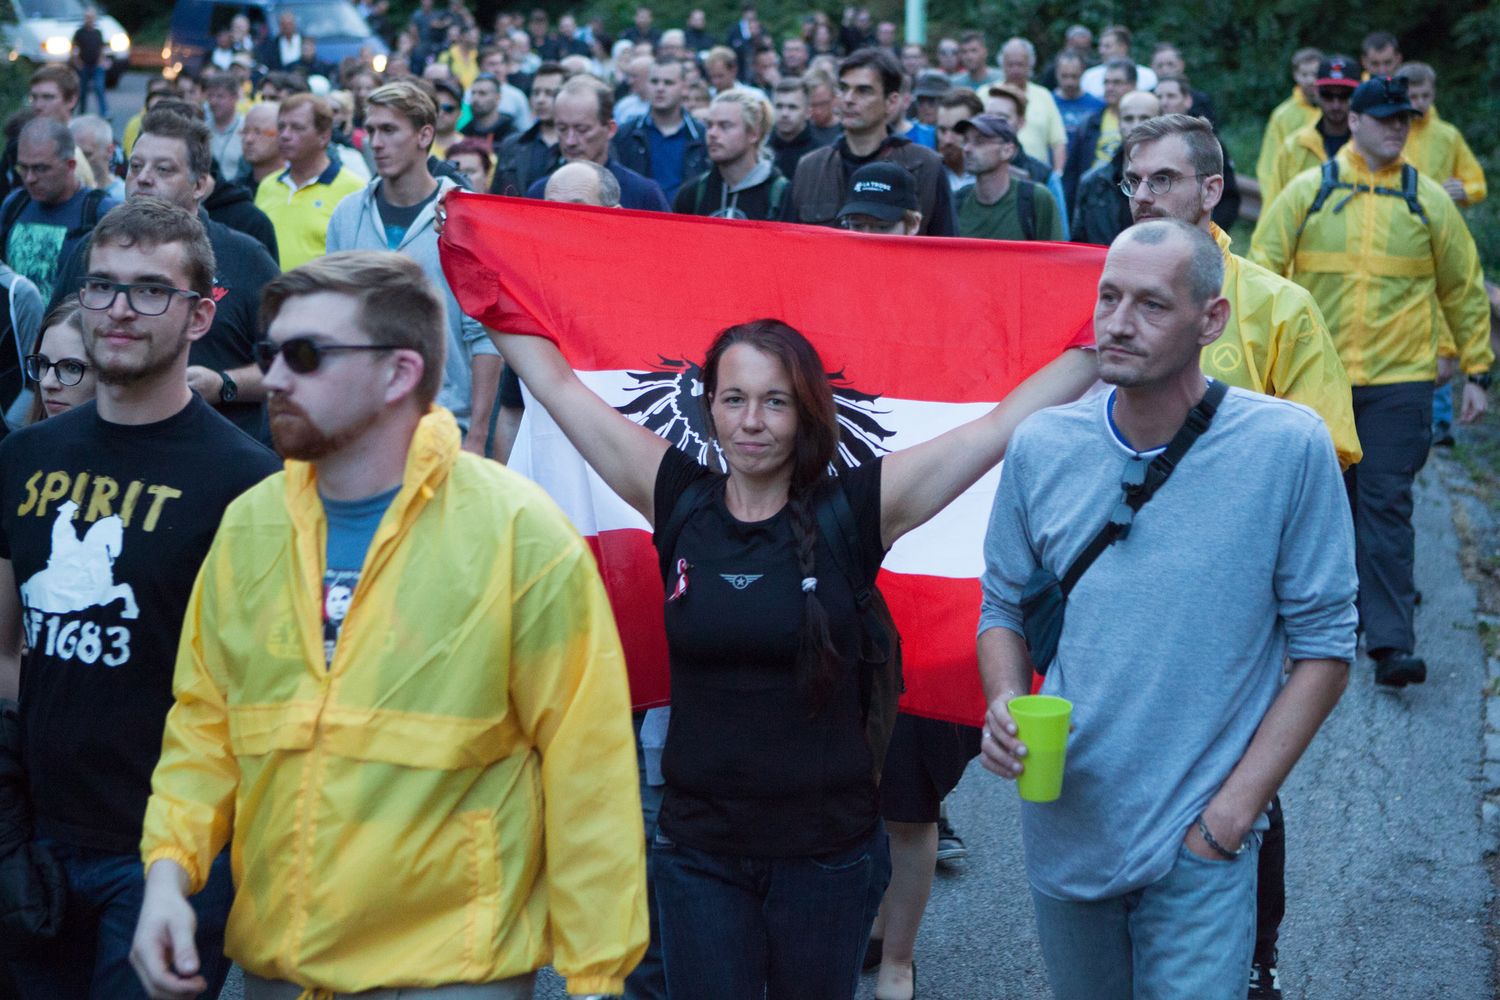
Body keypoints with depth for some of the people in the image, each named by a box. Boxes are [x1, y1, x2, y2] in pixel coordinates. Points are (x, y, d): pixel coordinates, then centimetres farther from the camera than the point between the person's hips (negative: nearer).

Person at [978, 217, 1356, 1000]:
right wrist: (1004, 706, -11)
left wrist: (1231, 812, -11)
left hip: (1199, 848, -3)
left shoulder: (1288, 447, -12)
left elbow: (1324, 646, -6)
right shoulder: (1041, 445, -2)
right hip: (1062, 831, 4)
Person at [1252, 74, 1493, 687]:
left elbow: (1464, 290, 12)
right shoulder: (1307, 193, 3)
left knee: (1386, 506, -8)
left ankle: (1392, 643, -9)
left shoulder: (1428, 200, 5)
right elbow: (1261, 273, 5)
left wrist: (1477, 372, 9)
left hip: (1399, 381, -1)